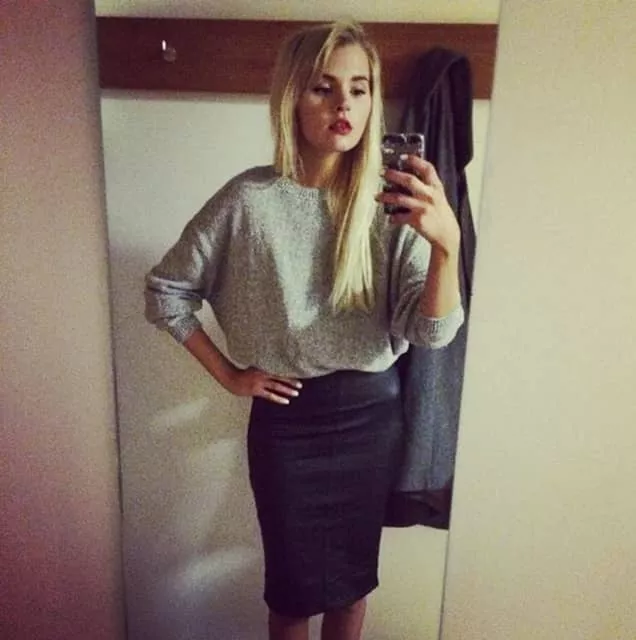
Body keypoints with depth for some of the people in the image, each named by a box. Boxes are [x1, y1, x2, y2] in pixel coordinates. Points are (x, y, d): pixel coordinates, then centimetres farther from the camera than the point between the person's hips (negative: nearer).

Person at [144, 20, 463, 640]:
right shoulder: (250, 199, -13)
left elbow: (431, 331, -16)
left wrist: (447, 244, -34)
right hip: (288, 417, -1)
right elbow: (165, 291, -2)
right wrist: (228, 373, -3)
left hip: (372, 410, 2)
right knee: (294, 582, 16)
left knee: (353, 572, 21)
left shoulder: (394, 204, -8)